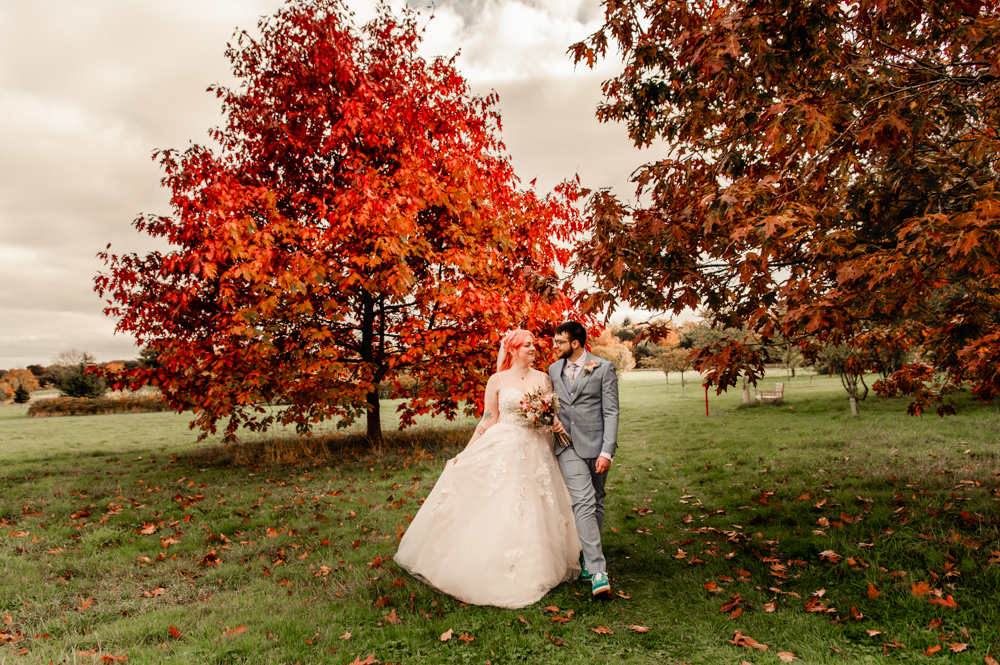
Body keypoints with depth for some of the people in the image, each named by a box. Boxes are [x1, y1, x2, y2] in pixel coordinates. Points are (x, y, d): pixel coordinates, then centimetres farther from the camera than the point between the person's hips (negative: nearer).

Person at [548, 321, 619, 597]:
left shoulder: (604, 368, -2)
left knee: (596, 503, 10)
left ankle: (588, 557, 28)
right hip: (568, 446, 1)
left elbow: (611, 412, -6)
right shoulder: (553, 370, 11)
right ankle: (598, 571, -13)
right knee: (583, 503, -11)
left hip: (596, 445, -1)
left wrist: (606, 451, -13)